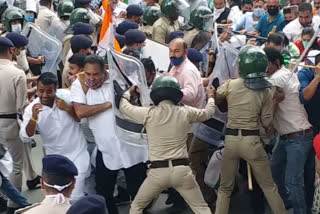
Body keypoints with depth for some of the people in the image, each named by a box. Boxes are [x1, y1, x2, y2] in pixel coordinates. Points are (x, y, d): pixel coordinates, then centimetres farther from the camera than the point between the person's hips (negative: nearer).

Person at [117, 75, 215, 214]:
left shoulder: (148, 114, -3)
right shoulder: (186, 113, 2)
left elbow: (123, 106, 13)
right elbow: (208, 112, 21)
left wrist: (129, 92, 34)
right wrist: (211, 97, 42)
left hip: (158, 171, -1)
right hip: (181, 170, 1)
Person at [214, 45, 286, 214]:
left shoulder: (230, 85, -3)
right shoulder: (265, 91, -5)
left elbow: (215, 98, 16)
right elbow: (266, 122, -3)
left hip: (230, 140, 1)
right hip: (252, 141, -1)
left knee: (225, 188, 16)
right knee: (269, 187, 13)